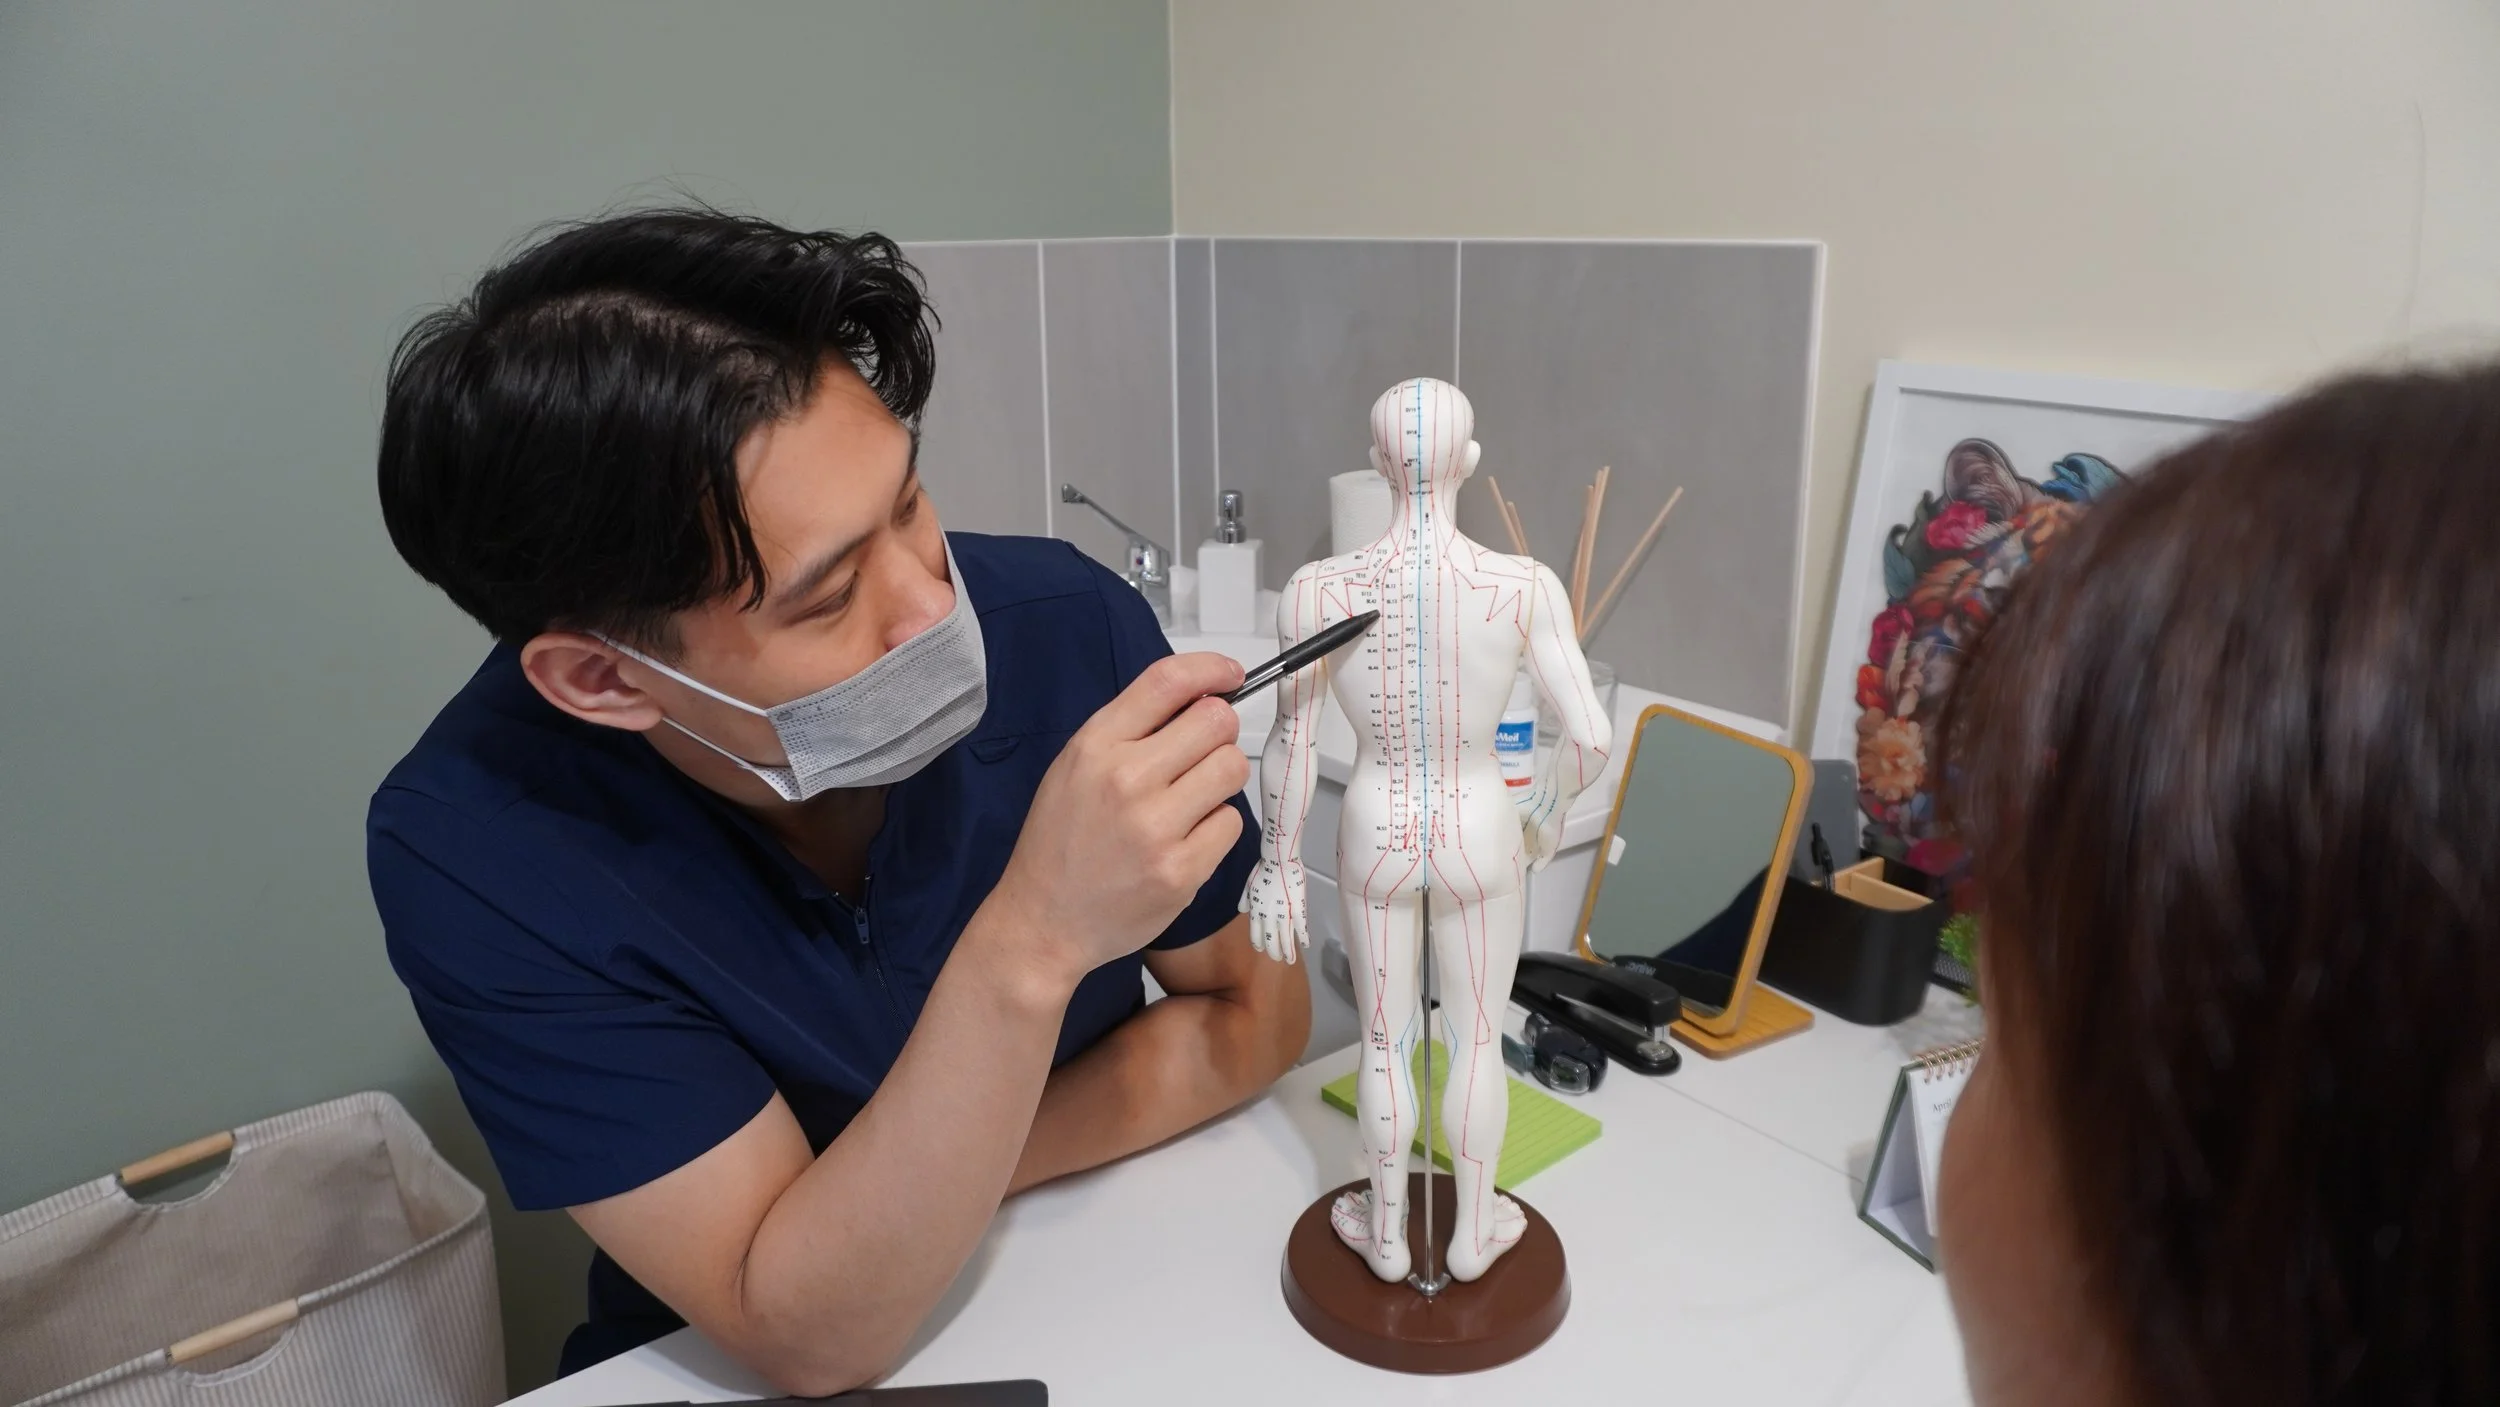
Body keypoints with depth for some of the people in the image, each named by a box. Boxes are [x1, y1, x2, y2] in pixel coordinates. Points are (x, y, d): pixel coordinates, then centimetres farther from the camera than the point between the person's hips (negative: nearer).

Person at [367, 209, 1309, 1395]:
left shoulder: (1063, 623, -19)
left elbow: (1256, 1012, -8)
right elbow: (809, 1339, -22)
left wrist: (963, 1174, -18)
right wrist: (1031, 943, -35)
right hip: (743, 1374, -1)